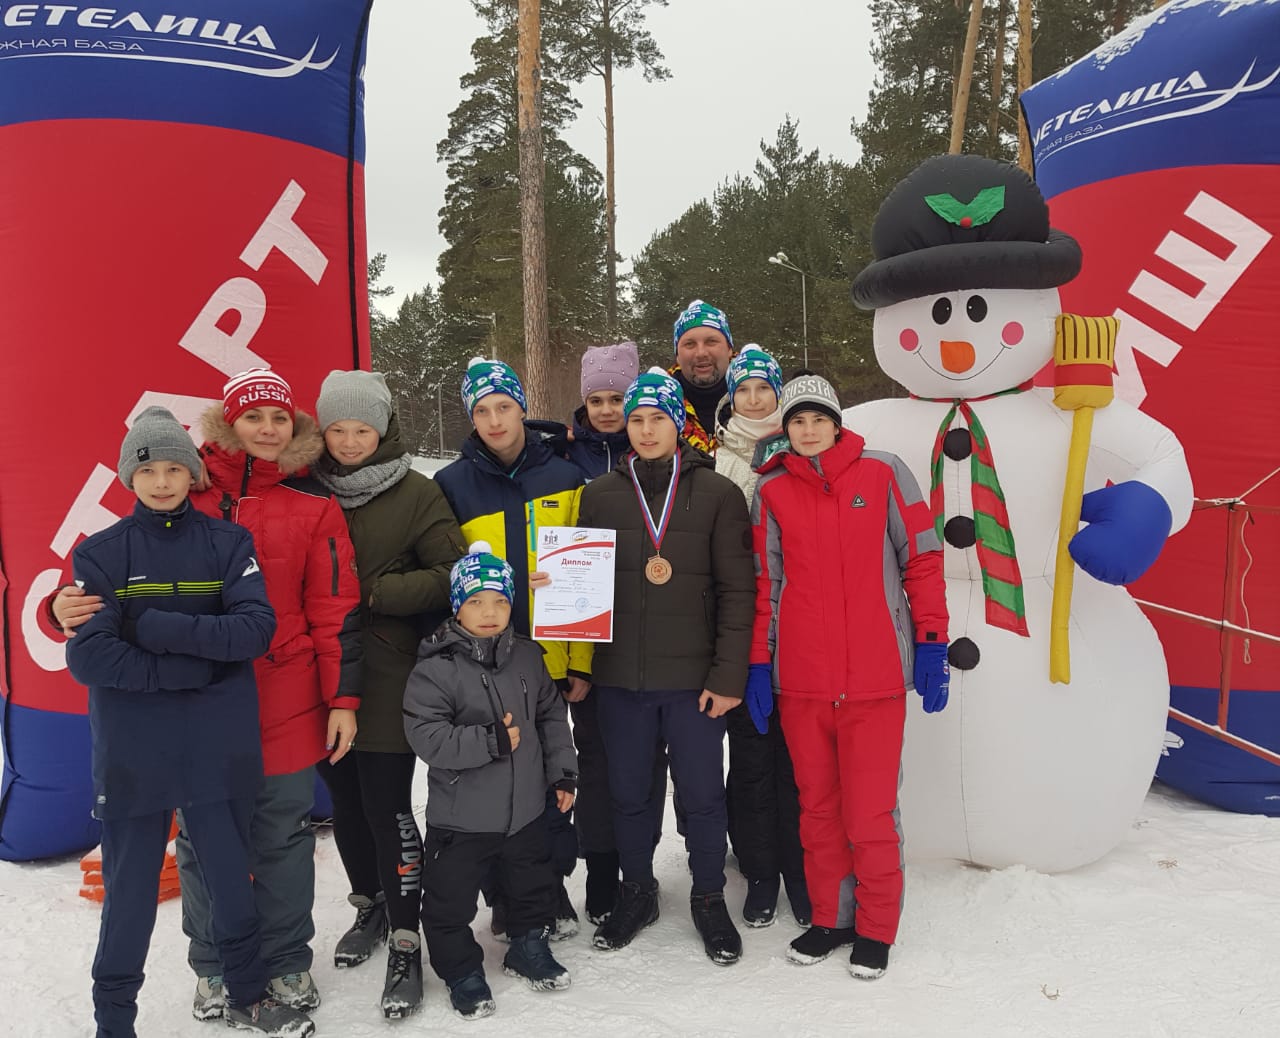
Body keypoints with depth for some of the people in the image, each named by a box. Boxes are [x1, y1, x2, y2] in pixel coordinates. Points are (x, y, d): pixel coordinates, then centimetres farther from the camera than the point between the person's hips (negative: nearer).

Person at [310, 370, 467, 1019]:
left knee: (388, 808, -3)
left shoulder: (416, 495, -4)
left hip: (388, 680, -4)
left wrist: (374, 592, -14)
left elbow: (452, 574, -9)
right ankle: (369, 906, 38)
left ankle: (405, 946, 9)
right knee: (346, 802, 16)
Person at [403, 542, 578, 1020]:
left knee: (534, 885, 22)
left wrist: (562, 772, 5)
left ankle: (529, 947, 46)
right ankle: (462, 971, 31)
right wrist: (490, 741, -27)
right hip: (460, 818, -4)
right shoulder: (435, 668, -18)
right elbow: (427, 737, -24)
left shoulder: (527, 657, -1)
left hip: (526, 807, 4)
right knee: (450, 902, 8)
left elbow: (551, 716, 8)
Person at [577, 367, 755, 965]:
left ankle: (709, 899, 28)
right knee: (629, 793, 14)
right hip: (619, 678, 2)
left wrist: (727, 675, -9)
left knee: (702, 794, 8)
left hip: (693, 679, -2)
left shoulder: (717, 495, -2)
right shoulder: (598, 496, 5)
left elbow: (736, 590, -5)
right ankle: (636, 894, 34)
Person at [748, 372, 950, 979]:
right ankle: (829, 918, 28)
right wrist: (759, 663, 8)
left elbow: (922, 560, 2)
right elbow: (765, 583, 10)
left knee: (870, 810, 1)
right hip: (799, 679, 3)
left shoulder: (882, 474, 0)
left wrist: (931, 643, -1)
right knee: (817, 805, 12)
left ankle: (875, 929, 20)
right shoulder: (773, 491, 7)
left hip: (875, 676, -2)